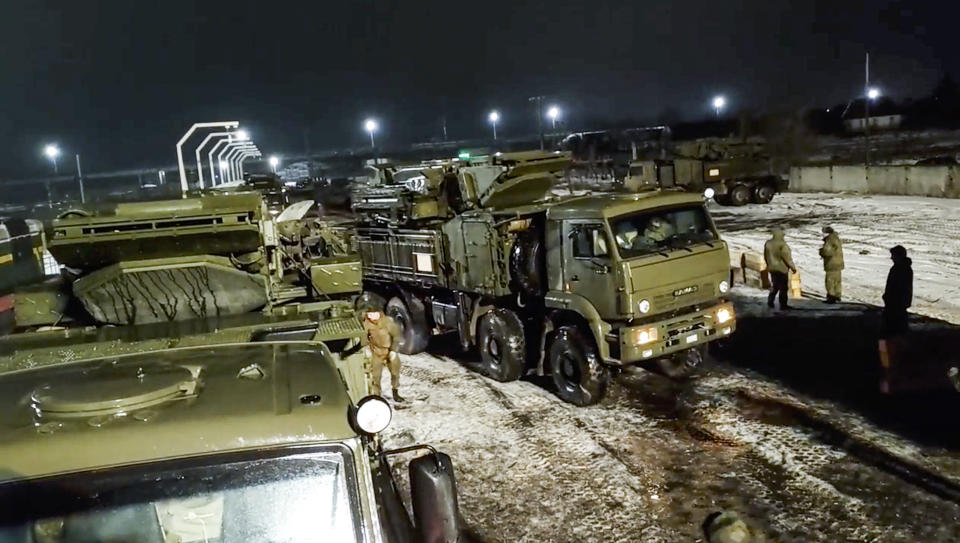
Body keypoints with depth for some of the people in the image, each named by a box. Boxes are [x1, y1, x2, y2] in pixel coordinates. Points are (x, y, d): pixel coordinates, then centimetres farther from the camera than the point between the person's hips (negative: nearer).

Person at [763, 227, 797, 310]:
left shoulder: (767, 243, 2)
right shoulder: (782, 244, -18)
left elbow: (765, 256, 11)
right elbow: (787, 257, -18)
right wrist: (793, 267, -9)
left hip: (771, 268, 6)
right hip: (781, 268, -6)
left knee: (775, 285, 19)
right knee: (783, 287, 2)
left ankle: (770, 301, 16)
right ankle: (783, 304, 5)